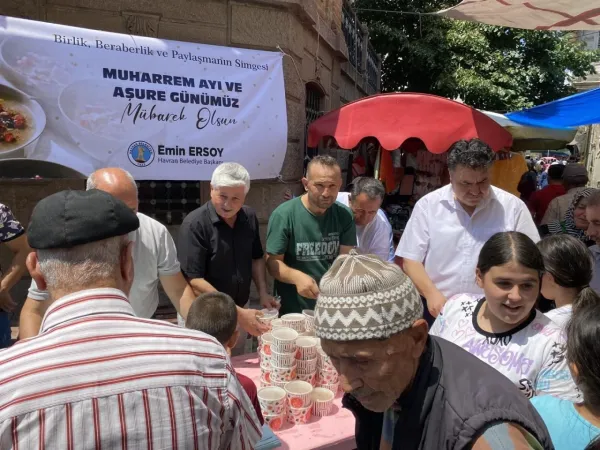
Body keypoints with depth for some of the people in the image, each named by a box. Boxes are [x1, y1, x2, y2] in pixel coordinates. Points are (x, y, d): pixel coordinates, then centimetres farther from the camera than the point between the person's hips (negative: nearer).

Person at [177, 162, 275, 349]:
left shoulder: (249, 217, -3)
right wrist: (237, 313, -26)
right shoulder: (195, 224, -21)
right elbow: (194, 281, -23)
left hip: (241, 310, 5)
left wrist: (263, 292, -3)